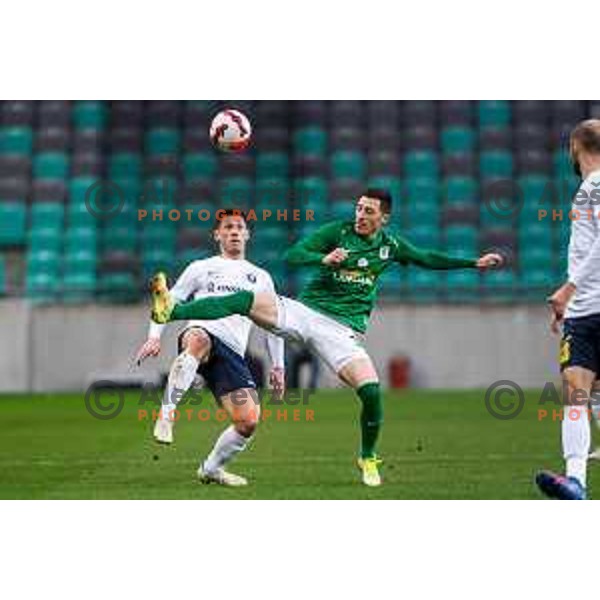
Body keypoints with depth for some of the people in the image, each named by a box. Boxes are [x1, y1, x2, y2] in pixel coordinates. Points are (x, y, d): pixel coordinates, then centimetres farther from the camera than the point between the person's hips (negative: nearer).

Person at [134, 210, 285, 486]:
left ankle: (211, 468, 16)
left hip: (233, 353, 3)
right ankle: (167, 414, -42)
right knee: (198, 340, -45)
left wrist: (277, 366, 23)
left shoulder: (260, 278, 25)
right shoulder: (201, 268, 19)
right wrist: (154, 336, 1)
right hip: (201, 332, -3)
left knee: (248, 422, -11)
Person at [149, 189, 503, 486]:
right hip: (305, 311, -1)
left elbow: (429, 259, 24)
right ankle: (171, 311, -28)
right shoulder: (338, 231, 1)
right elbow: (293, 255, -7)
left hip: (344, 331, 1)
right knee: (247, 300, -24)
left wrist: (473, 263, 20)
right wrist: (325, 259, -25)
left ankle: (368, 458, 8)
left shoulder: (390, 246, 10)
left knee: (371, 391, -18)